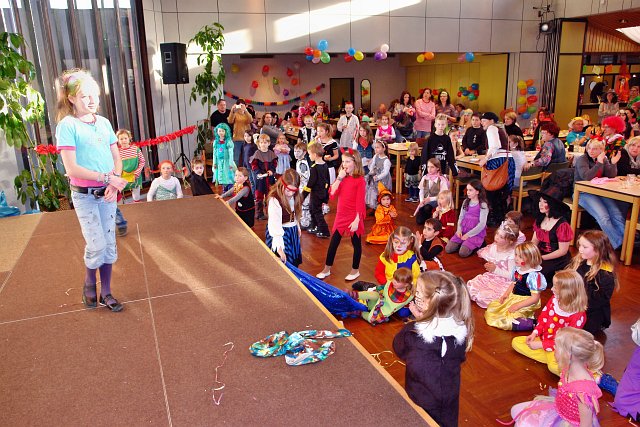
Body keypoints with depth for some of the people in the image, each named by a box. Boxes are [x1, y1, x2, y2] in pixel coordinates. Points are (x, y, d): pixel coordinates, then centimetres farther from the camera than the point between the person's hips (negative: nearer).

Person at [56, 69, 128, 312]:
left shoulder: (104, 122, 5)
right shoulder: (67, 125, -10)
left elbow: (117, 158, 5)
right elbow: (72, 168, -17)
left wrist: (114, 184, -12)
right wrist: (107, 178, -22)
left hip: (107, 193, 5)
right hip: (84, 195, -5)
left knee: (109, 244, 8)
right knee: (96, 245, -4)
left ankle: (105, 293, 22)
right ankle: (89, 284, 26)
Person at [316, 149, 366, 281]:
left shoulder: (360, 180, -14)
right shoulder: (343, 177, 5)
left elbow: (360, 202, -16)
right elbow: (333, 194, -5)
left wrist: (356, 220, -18)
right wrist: (339, 178, -12)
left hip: (354, 217, -6)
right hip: (341, 216, 6)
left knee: (356, 243, 11)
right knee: (333, 242, 12)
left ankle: (355, 270, 26)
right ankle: (327, 269, 25)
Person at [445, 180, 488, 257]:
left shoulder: (483, 205, -10)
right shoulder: (466, 202, 8)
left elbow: (482, 224, -14)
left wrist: (468, 235, -15)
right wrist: (459, 230, -6)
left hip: (476, 233, -5)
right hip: (463, 231, 5)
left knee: (462, 253, -23)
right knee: (448, 249, -10)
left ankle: (477, 244, 5)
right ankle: (465, 243, 13)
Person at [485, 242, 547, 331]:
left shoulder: (533, 276, -25)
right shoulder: (517, 269, -1)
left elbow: (535, 298, -23)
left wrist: (518, 305, -23)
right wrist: (506, 294, 1)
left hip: (526, 303, -9)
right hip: (513, 297, 9)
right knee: (492, 307, 9)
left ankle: (531, 323, -9)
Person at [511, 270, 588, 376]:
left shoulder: (578, 316, -22)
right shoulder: (553, 300, -3)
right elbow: (543, 318, 7)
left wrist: (541, 345, -22)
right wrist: (534, 333, -8)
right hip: (543, 340, 9)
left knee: (554, 366, -38)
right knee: (516, 342, -5)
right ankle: (551, 358, -11)